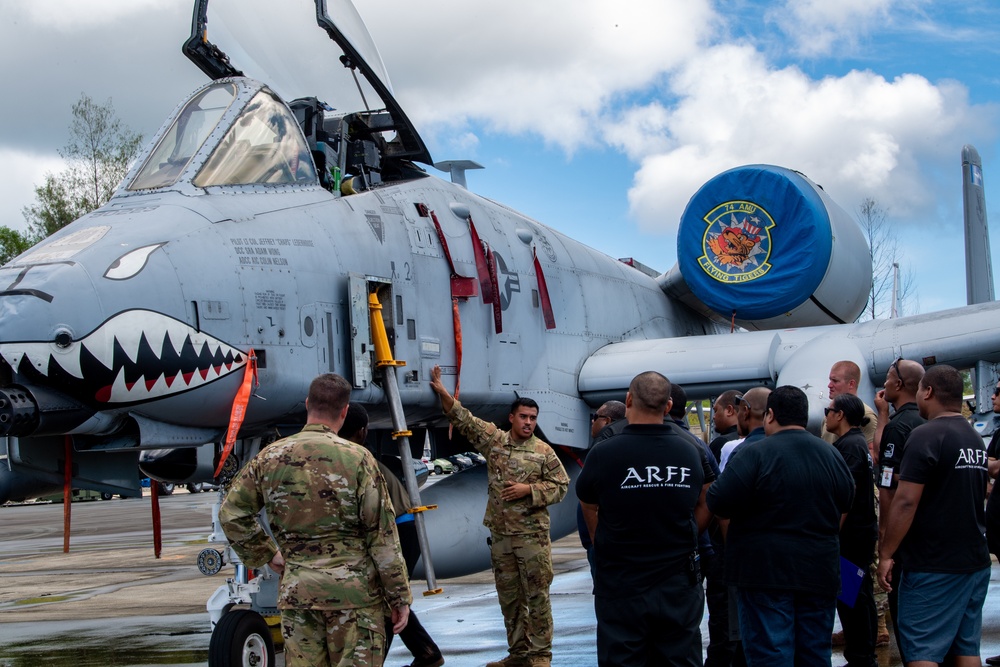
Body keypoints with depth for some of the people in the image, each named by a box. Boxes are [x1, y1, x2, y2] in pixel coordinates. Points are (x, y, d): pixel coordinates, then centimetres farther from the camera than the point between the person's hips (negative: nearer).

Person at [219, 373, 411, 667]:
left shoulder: (270, 457, 2)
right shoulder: (357, 458, -9)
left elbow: (231, 513, 10)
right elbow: (382, 536, -7)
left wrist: (267, 554, 18)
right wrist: (400, 597, 0)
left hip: (296, 590, 3)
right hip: (354, 588, -3)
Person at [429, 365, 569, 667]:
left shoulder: (543, 452, -2)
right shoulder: (494, 440, 5)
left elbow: (560, 486, -1)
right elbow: (463, 419, 7)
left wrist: (528, 489, -13)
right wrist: (442, 392, -3)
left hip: (532, 535, -4)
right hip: (500, 534, 4)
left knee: (537, 596, -2)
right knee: (509, 597, 10)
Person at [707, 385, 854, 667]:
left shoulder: (754, 454, -14)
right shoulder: (832, 455, 4)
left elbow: (718, 502, -19)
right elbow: (846, 501, 16)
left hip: (766, 573, -5)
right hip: (819, 572, 5)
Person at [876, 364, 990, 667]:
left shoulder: (926, 436, -15)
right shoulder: (975, 438, 11)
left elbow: (906, 502, -19)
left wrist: (886, 554, -13)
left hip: (933, 566, -8)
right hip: (975, 561, 8)